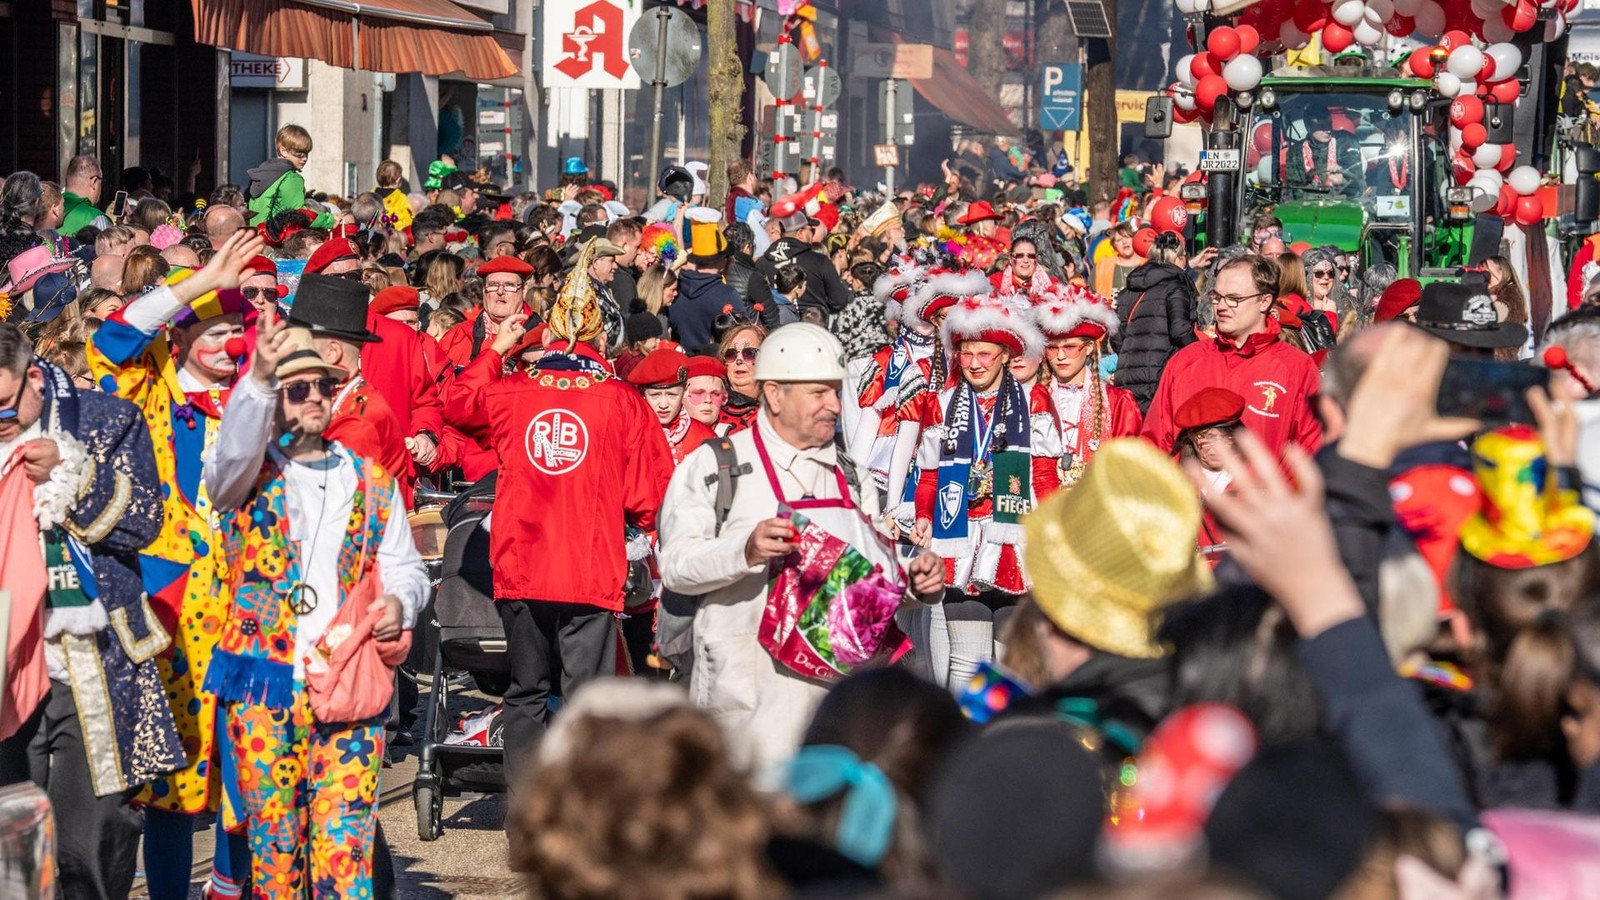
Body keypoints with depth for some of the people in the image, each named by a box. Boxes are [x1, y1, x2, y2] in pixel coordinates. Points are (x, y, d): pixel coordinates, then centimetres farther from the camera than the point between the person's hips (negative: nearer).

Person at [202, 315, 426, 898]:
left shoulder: (371, 481, 15)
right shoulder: (250, 476, 5)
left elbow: (403, 566, 16)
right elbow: (230, 460, -19)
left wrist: (398, 602, -8)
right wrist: (257, 381, -34)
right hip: (266, 682, -1)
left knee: (345, 846, -8)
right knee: (273, 841, 2)